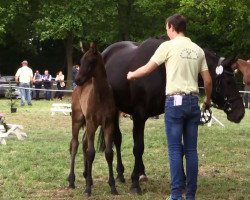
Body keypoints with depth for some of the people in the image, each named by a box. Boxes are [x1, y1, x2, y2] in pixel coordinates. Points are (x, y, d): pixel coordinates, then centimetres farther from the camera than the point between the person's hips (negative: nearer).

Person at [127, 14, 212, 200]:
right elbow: (208, 80, 12)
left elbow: (147, 69, 2)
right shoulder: (198, 50, 10)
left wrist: (131, 75, 22)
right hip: (193, 102, 4)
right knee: (191, 150, 7)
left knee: (175, 149, -1)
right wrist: (208, 99, 29)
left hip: (175, 101, -4)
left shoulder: (168, 46, -3)